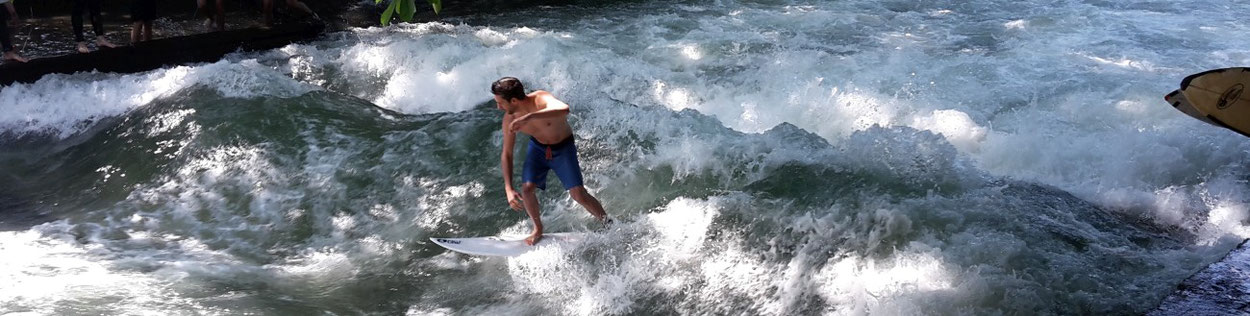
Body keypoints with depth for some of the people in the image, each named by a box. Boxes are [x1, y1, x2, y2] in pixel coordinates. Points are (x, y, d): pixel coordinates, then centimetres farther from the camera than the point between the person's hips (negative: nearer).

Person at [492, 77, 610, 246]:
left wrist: (529, 117, -65)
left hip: (563, 148, -4)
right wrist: (508, 189, -15)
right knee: (527, 189, -15)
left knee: (579, 194, -11)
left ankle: (608, 224, 12)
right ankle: (538, 230, 10)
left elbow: (564, 110, -57)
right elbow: (506, 154, -7)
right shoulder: (510, 119, -18)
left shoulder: (541, 99, -33)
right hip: (538, 147, 4)